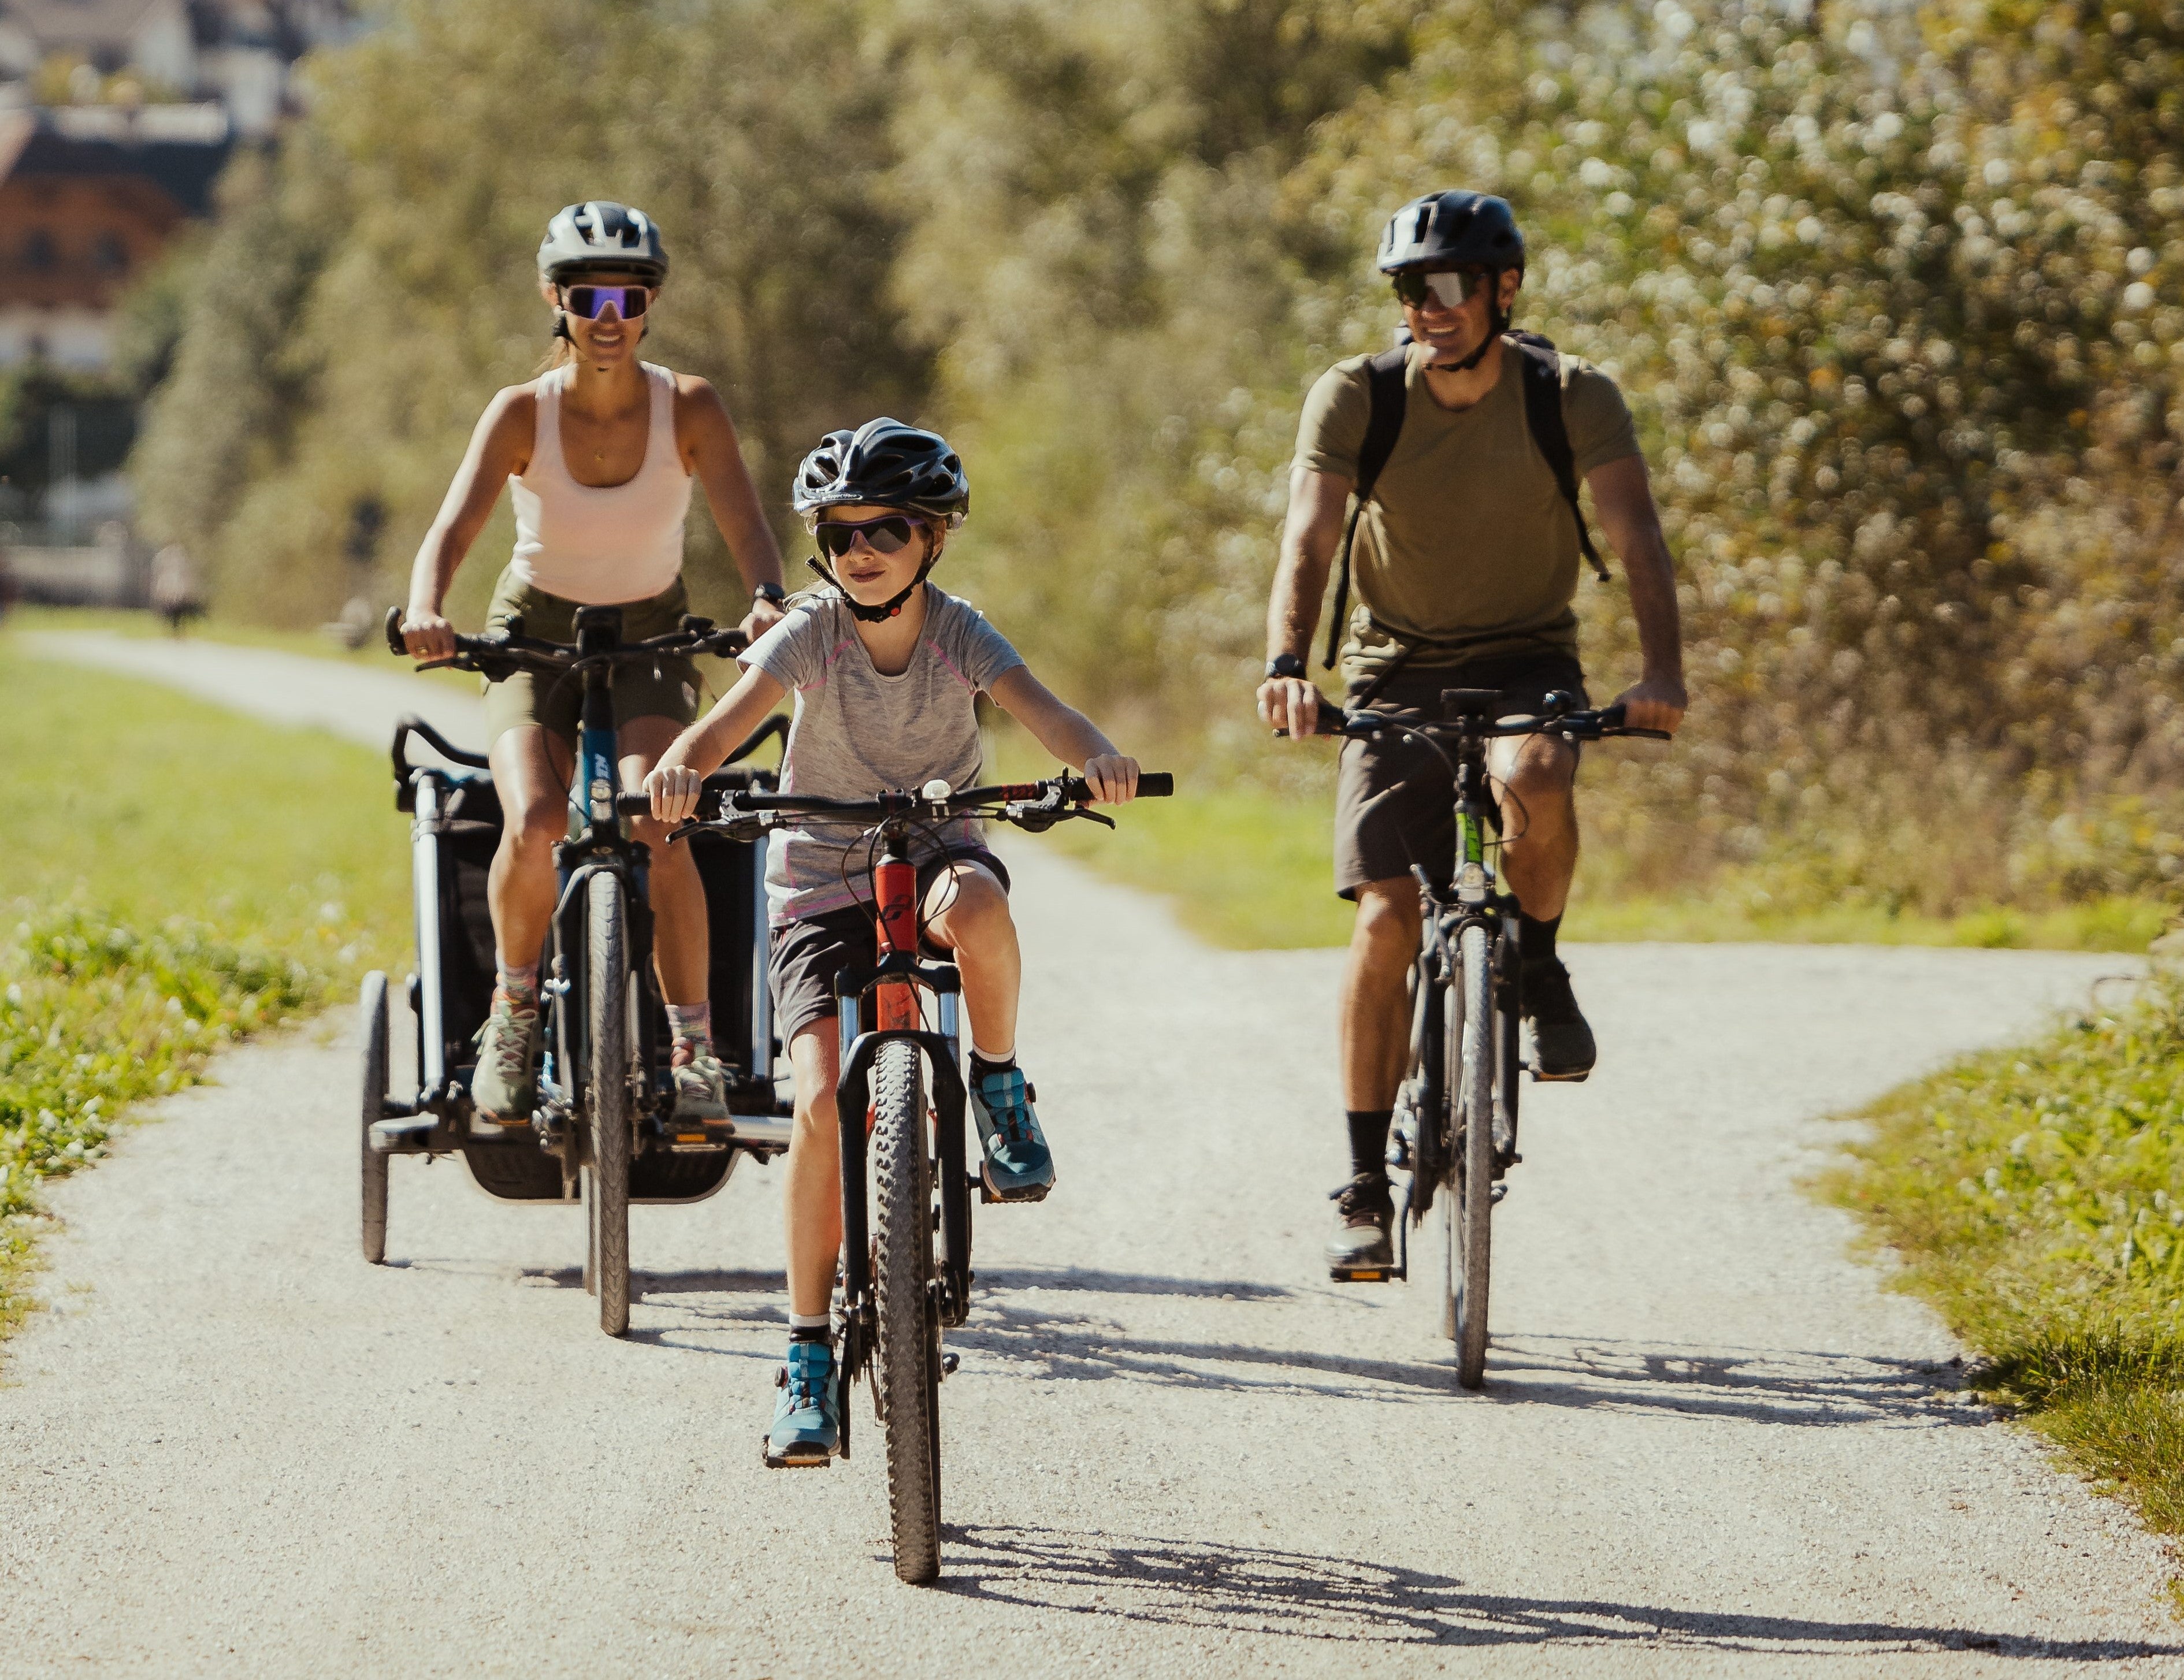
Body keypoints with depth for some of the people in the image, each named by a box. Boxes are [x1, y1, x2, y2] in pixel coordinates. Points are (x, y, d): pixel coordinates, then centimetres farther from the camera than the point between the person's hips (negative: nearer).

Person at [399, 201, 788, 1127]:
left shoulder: (690, 408, -14)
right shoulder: (522, 413, -16)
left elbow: (746, 525, -25)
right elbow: (453, 529, -27)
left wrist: (767, 599, -47)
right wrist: (426, 608, -49)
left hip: (650, 641, 0)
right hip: (534, 634, 0)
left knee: (655, 823, -29)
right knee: (535, 823, -29)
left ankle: (694, 1048, -17)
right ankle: (514, 1009, -3)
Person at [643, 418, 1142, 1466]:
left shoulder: (959, 635, -9)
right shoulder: (810, 635, -11)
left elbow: (1039, 708, -27)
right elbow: (732, 717, -27)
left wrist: (1096, 759, -49)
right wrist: (680, 771, -50)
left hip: (934, 851, 0)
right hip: (820, 882, 0)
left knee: (974, 906, -39)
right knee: (822, 1102, -15)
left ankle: (999, 1083, -10)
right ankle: (809, 1358, -4)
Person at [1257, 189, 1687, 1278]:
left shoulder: (1574, 400, -12)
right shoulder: (1355, 397, -11)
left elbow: (1637, 537, -23)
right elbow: (1310, 536, -22)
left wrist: (1661, 671, -41)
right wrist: (1287, 666, -41)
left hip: (1528, 663, -1)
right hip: (1396, 673, 1)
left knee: (1535, 784, -36)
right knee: (1385, 919, -12)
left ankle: (1539, 965, -5)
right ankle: (1368, 1187, -4)